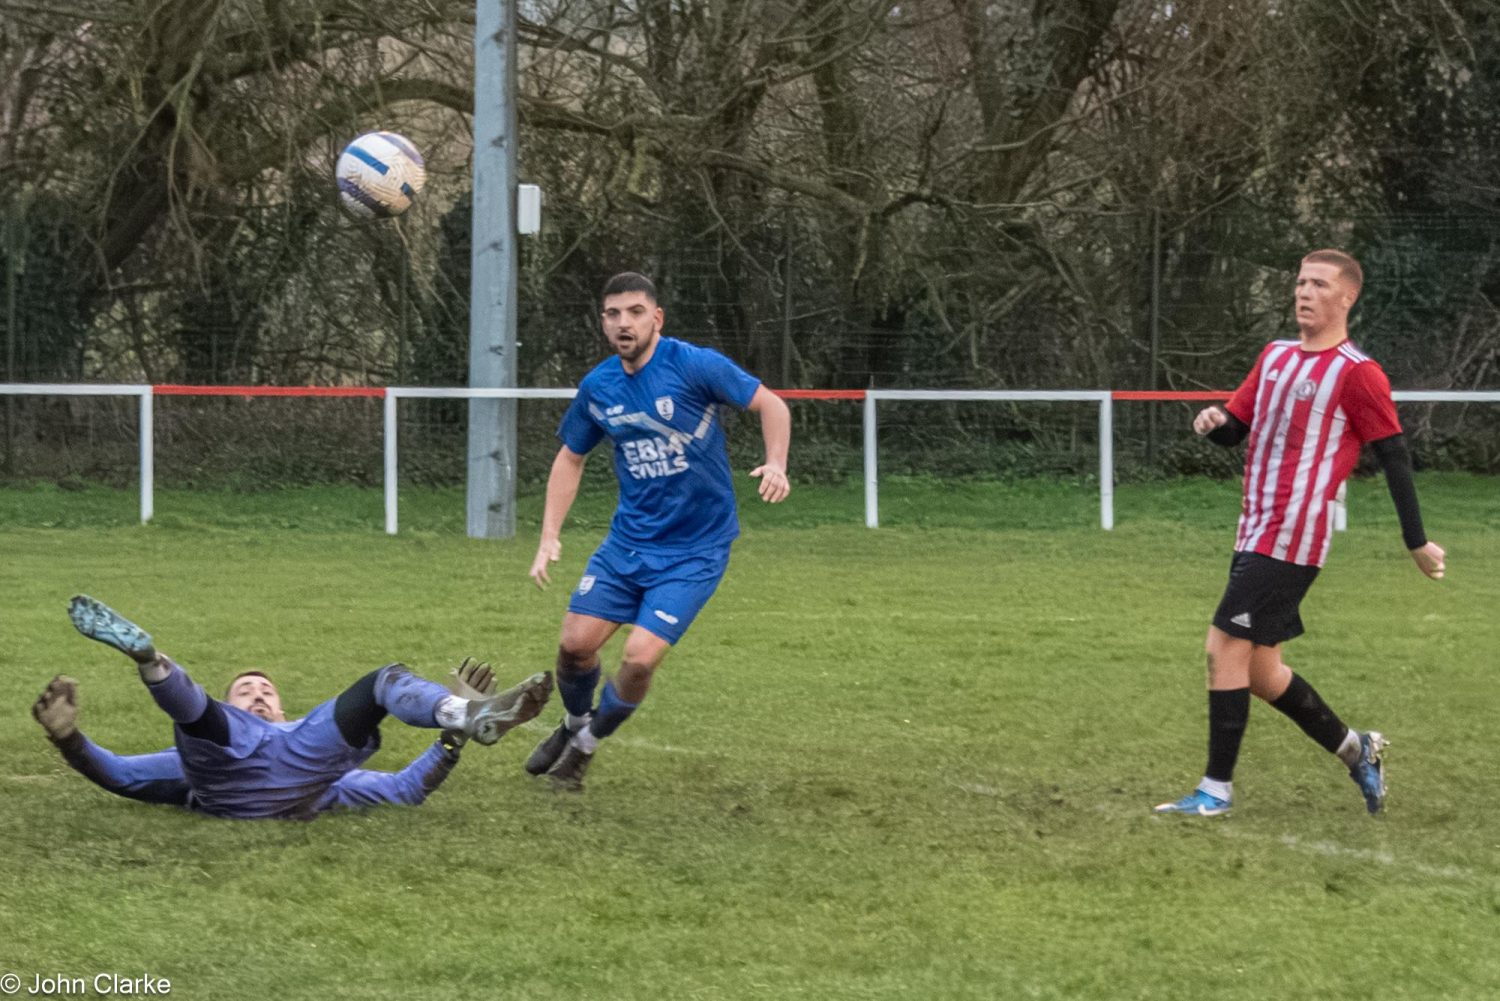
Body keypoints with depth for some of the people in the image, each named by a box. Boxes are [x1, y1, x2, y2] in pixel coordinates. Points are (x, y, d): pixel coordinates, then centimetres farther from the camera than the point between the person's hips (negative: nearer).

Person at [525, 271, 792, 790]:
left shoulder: (695, 366, -17)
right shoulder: (598, 387, -1)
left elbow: (770, 404, -7)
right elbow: (570, 458, 14)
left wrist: (776, 464, -25)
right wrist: (549, 537, 4)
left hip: (695, 549, -4)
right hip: (628, 539, 4)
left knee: (640, 657, -15)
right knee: (576, 642, -2)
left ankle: (586, 745, 13)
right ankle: (574, 724, 31)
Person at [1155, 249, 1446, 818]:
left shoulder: (1356, 373, -8)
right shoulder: (1276, 357, 15)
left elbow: (1394, 456, -6)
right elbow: (1235, 426, 21)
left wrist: (1417, 543, -5)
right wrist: (1214, 424, -4)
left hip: (1292, 537, -8)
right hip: (1256, 533, 8)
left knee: (1226, 648, -11)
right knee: (1260, 671, 10)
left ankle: (1217, 790, -4)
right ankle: (1357, 752, 26)